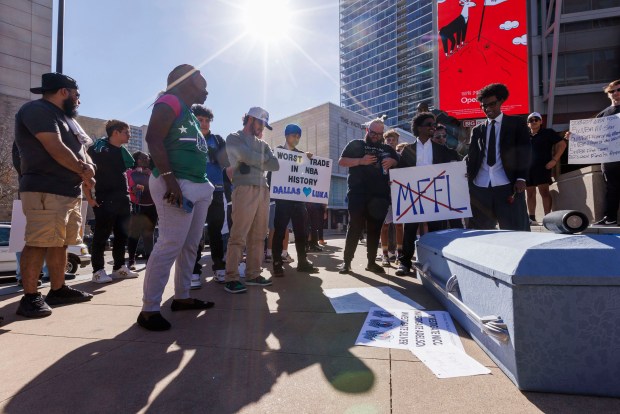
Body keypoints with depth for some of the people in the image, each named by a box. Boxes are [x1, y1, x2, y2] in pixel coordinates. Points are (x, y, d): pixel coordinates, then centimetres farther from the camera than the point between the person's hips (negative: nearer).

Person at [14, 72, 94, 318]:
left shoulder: (65, 117, 23)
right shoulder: (37, 110, -6)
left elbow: (79, 150, 21)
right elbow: (56, 149, -17)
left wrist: (87, 168, -1)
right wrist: (82, 170, -5)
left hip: (70, 191, 10)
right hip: (45, 191, -9)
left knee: (60, 243, 11)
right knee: (38, 243, -9)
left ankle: (58, 290, 18)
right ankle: (30, 297, -2)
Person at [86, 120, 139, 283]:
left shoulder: (123, 151, 14)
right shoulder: (98, 148, -6)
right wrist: (89, 197, -14)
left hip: (123, 200, 7)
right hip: (104, 199, -7)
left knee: (122, 235, 10)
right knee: (101, 236, -1)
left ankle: (119, 267, 20)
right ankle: (98, 270, 7)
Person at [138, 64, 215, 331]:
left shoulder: (190, 113, 23)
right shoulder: (171, 102, -4)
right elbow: (154, 138, -17)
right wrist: (169, 178, -26)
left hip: (198, 186, 10)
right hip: (177, 185, -10)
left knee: (190, 245, 12)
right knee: (170, 245, -11)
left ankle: (182, 297, 23)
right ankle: (149, 309, -3)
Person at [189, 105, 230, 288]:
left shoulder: (217, 140, 13)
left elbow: (226, 162, 2)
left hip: (216, 192, 2)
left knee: (216, 230, 7)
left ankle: (219, 268, 17)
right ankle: (194, 272, 5)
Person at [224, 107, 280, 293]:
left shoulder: (262, 144, 25)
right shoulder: (234, 138, 7)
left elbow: (275, 165, 11)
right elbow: (248, 156, -11)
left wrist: (255, 162, 0)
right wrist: (264, 158, 7)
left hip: (263, 190, 7)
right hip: (244, 189, -7)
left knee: (258, 236, 6)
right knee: (238, 235, -10)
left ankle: (253, 274, 14)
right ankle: (231, 278, -5)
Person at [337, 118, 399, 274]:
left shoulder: (388, 149, 22)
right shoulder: (355, 144, 11)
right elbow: (341, 161, 3)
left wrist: (392, 162, 0)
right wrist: (361, 161, -12)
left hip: (380, 195, 4)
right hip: (358, 194, -4)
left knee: (375, 229, 6)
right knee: (355, 227, -5)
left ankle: (371, 262, 14)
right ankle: (346, 261, 3)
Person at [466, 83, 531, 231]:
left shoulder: (516, 123, 11)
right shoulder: (477, 130, 18)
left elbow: (525, 151, 2)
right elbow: (472, 156, 11)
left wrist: (521, 178, -10)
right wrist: (467, 179, -5)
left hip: (507, 186, -2)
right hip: (480, 188, 3)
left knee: (516, 231, -1)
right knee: (479, 232, 4)